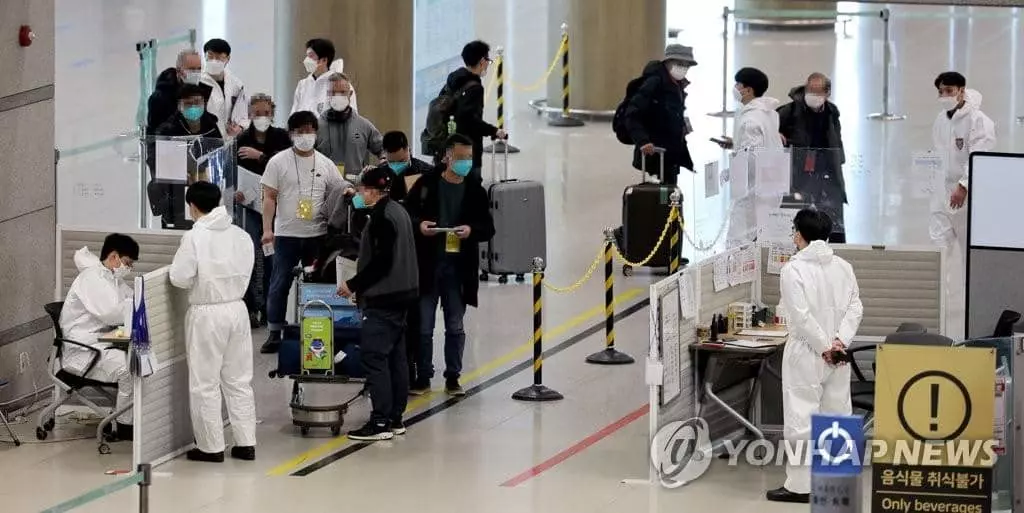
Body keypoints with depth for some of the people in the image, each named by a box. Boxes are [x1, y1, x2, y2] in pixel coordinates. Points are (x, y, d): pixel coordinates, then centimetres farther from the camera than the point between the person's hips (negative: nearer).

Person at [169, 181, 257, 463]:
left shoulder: (194, 237, -15)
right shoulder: (241, 236, 0)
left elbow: (180, 278, -14)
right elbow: (245, 273, 7)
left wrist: (199, 282, 6)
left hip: (206, 313, -5)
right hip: (237, 309, 5)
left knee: (205, 384, 5)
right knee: (239, 381, 13)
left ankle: (211, 447, 8)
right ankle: (246, 443, 16)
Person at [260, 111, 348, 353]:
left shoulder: (325, 164, 7)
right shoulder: (278, 162, -1)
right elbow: (270, 197, -3)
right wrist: (267, 229, -11)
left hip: (317, 234, 2)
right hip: (287, 235, -2)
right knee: (279, 285, 1)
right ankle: (274, 334, 9)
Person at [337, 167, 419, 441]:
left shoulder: (381, 217, -17)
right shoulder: (398, 211, 13)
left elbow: (381, 262, -21)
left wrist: (354, 284, -14)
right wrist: (363, 262, 24)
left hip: (383, 298, -10)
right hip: (400, 294, 10)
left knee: (374, 356, -8)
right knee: (395, 356, 13)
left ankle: (380, 422, -9)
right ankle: (395, 418, 17)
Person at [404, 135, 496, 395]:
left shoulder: (475, 190, 1)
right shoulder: (426, 184, -3)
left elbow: (488, 228, 4)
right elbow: (405, 214, 3)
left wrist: (471, 230, -16)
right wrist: (419, 225, -16)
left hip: (459, 266, 1)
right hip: (427, 264, -1)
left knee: (455, 327, 9)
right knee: (423, 327, 4)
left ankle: (452, 378, 19)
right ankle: (423, 377, 14)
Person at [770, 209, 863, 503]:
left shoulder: (793, 269, -10)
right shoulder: (843, 267, 6)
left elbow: (801, 316, -17)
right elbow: (855, 308, 0)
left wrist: (824, 347, -10)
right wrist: (839, 342, -7)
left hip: (806, 354, -6)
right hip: (838, 355, 6)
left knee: (801, 419, -2)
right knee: (838, 417, 11)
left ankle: (800, 485, -1)